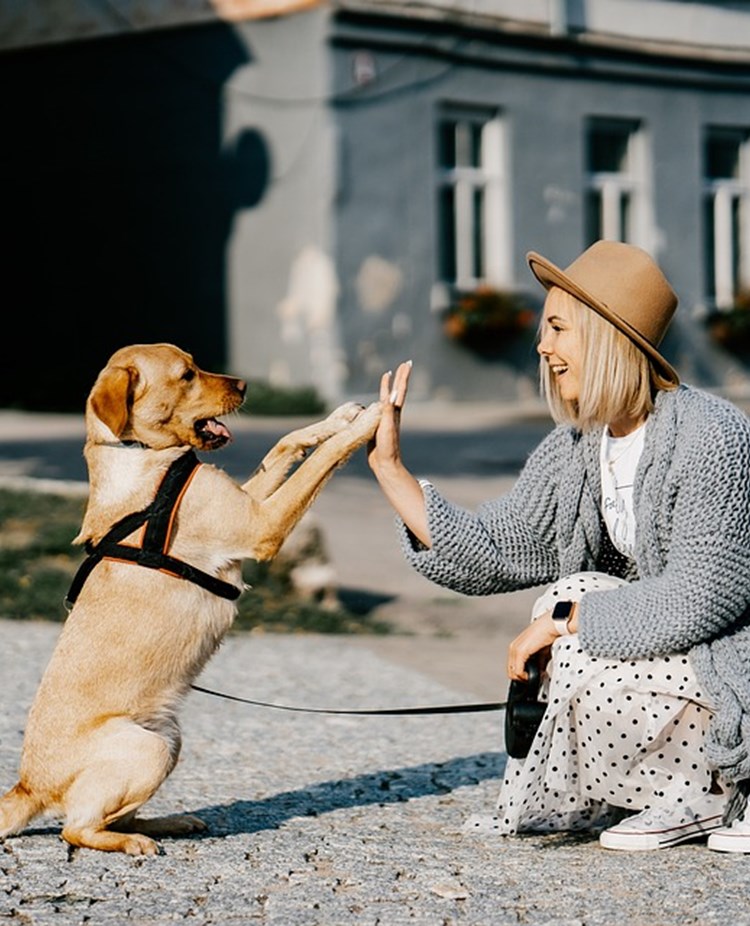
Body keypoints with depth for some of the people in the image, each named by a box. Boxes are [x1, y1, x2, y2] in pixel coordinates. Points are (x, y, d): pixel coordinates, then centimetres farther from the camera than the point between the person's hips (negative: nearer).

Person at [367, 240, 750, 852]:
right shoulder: (575, 449, 3)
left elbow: (700, 598, -27)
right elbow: (492, 553, 0)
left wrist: (565, 619, -20)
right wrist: (389, 466, -3)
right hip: (677, 645, 8)